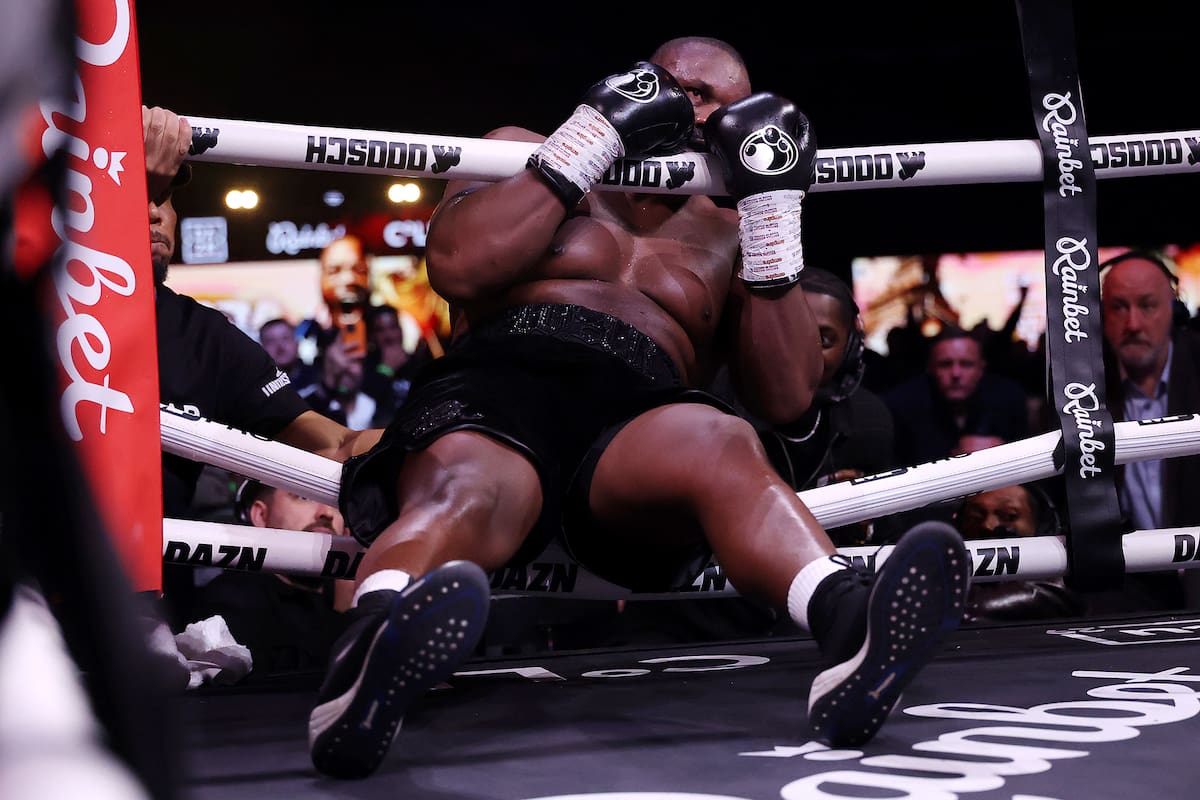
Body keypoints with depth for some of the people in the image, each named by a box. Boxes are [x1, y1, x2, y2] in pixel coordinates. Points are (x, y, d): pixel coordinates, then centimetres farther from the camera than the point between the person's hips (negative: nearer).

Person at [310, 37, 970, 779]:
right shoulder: (523, 153, 23)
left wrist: (772, 205, 9)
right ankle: (368, 664, -71)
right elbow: (458, 266, 1)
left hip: (636, 418, 2)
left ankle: (851, 621, -65)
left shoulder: (728, 235, 29)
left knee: (720, 442, -36)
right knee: (468, 489, -40)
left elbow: (786, 395, 14)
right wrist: (593, 138, 5)